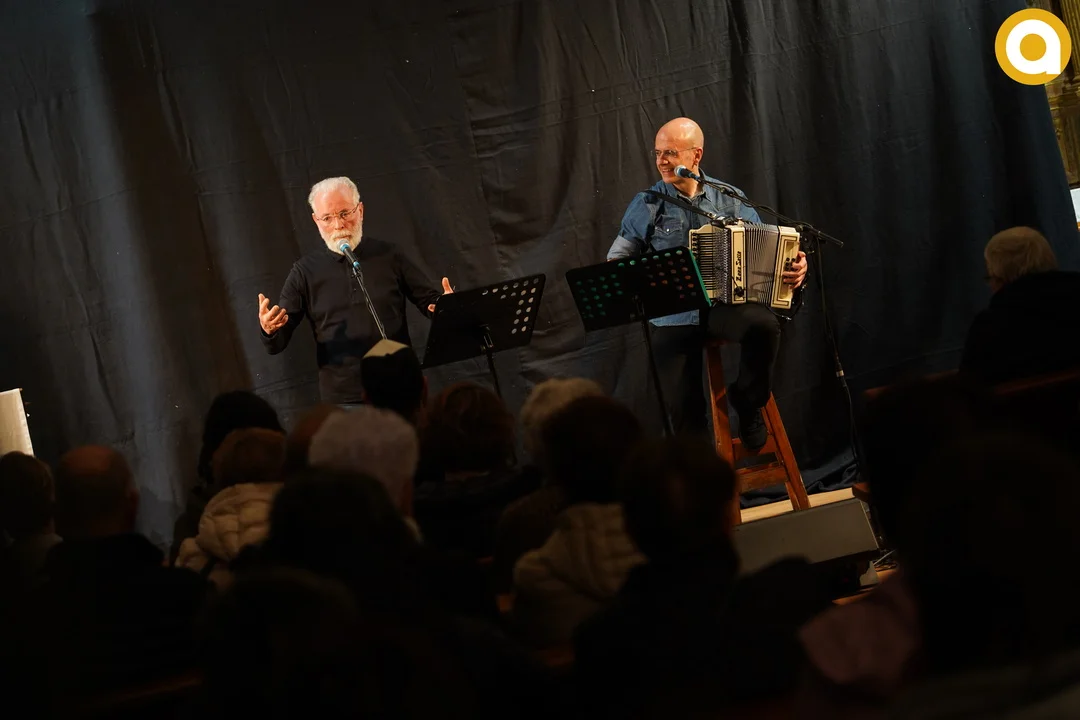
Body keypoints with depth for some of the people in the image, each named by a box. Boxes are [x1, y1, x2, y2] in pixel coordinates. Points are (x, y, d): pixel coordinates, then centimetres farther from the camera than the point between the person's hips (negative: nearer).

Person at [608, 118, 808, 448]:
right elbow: (617, 257, 11)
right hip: (673, 317, 0)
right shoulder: (646, 205, 4)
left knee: (764, 323, -32)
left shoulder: (730, 199, 6)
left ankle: (748, 402, -6)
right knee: (683, 407, -13)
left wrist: (794, 267, -13)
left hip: (725, 305, 0)